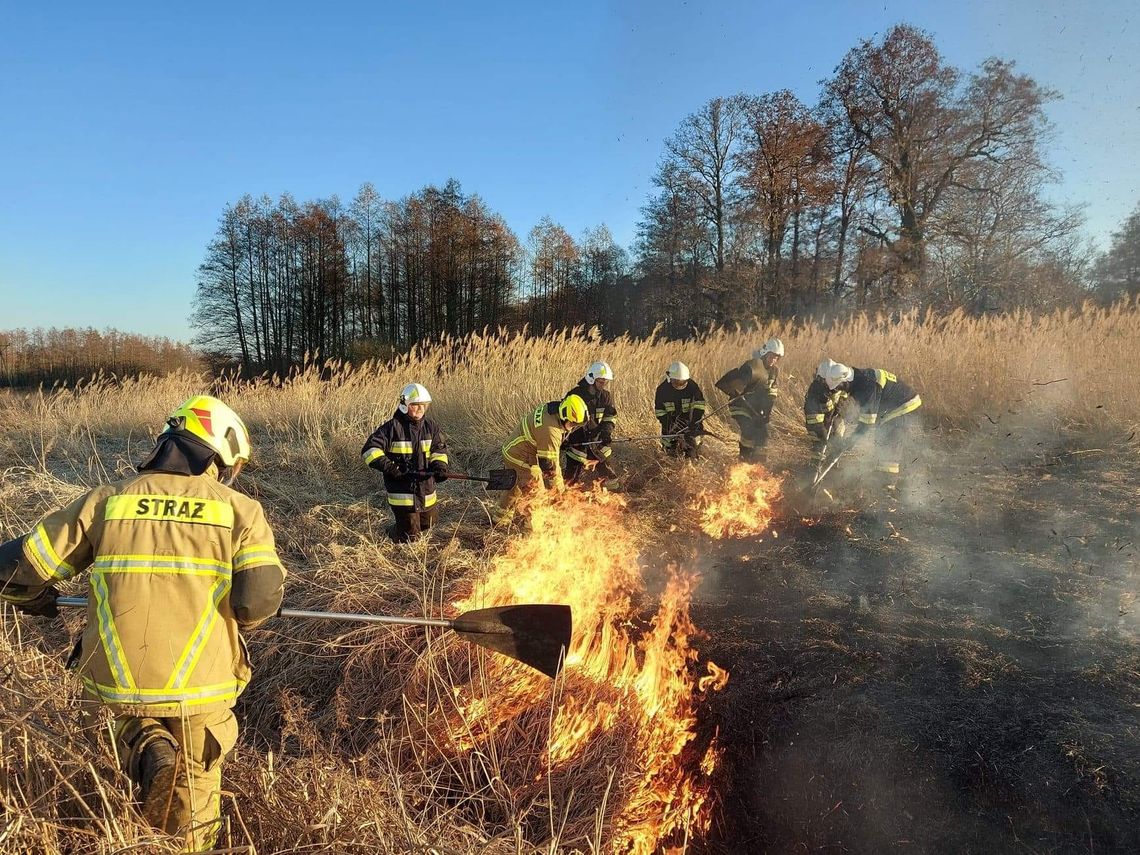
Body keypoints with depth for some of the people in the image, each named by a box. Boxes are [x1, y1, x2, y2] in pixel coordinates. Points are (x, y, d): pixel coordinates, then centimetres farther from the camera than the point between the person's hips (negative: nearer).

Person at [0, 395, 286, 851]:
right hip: (201, 685, -1)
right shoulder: (241, 511, -4)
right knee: (196, 783, 23)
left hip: (116, 683, 1)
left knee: (131, 721, 32)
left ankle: (146, 749, 4)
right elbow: (259, 602, -13)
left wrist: (37, 597, 27)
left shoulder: (107, 500, 2)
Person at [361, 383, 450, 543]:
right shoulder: (392, 427, -12)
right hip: (402, 492, -5)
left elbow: (439, 449, 4)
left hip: (426, 491, 5)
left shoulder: (430, 426, 2)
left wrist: (439, 466, -17)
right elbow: (369, 451, -14)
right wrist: (388, 467, -25)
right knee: (410, 535, -2)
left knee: (427, 525, 23)